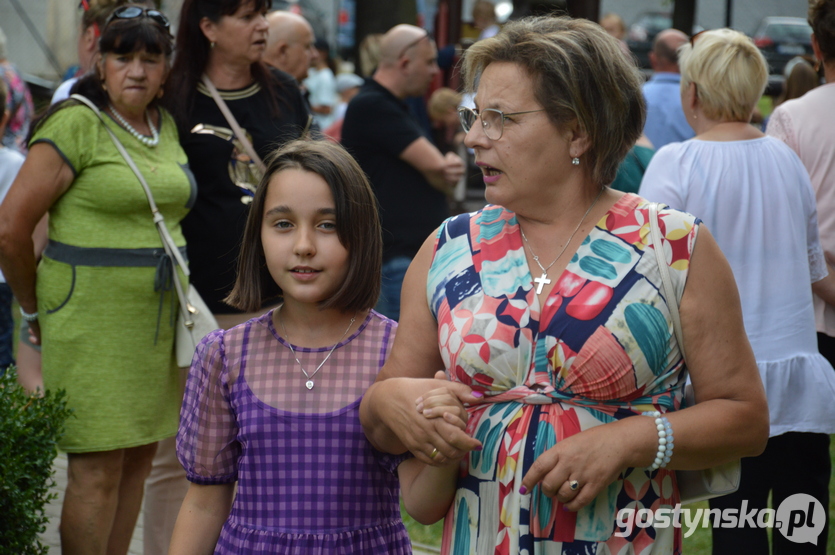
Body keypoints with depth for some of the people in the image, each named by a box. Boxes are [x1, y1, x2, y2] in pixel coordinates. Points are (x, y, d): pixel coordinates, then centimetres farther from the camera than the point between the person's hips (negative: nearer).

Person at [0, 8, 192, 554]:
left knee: (140, 457, 11)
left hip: (158, 318, 7)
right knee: (98, 471, -5)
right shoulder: (77, 125, -10)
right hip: (92, 320, -7)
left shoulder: (167, 125, 10)